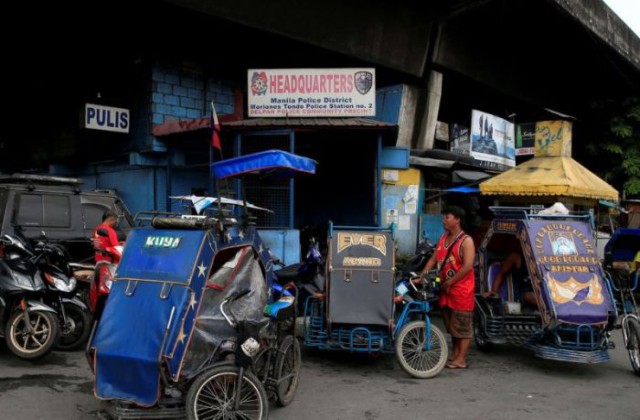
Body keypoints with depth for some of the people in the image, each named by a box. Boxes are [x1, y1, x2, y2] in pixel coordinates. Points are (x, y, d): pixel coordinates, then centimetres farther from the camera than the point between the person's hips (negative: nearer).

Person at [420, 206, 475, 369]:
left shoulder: (466, 241, -12)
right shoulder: (443, 238, 12)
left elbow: (467, 266, -19)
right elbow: (433, 259, 12)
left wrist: (449, 282, -18)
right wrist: (422, 275, -1)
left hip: (461, 289, -8)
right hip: (446, 288, 8)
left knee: (462, 325, -1)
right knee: (451, 324, 16)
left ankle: (461, 359, 5)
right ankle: (454, 354, 29)